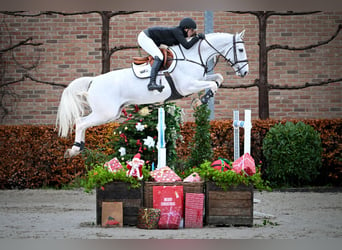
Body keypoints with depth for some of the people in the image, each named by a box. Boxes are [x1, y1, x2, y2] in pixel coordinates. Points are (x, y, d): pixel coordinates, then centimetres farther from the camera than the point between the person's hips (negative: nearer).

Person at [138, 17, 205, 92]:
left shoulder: (180, 33, 4)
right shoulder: (177, 31, -22)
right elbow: (187, 46, -30)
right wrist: (197, 37, -22)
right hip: (144, 37, -11)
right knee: (159, 57, -25)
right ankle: (152, 83, -34)